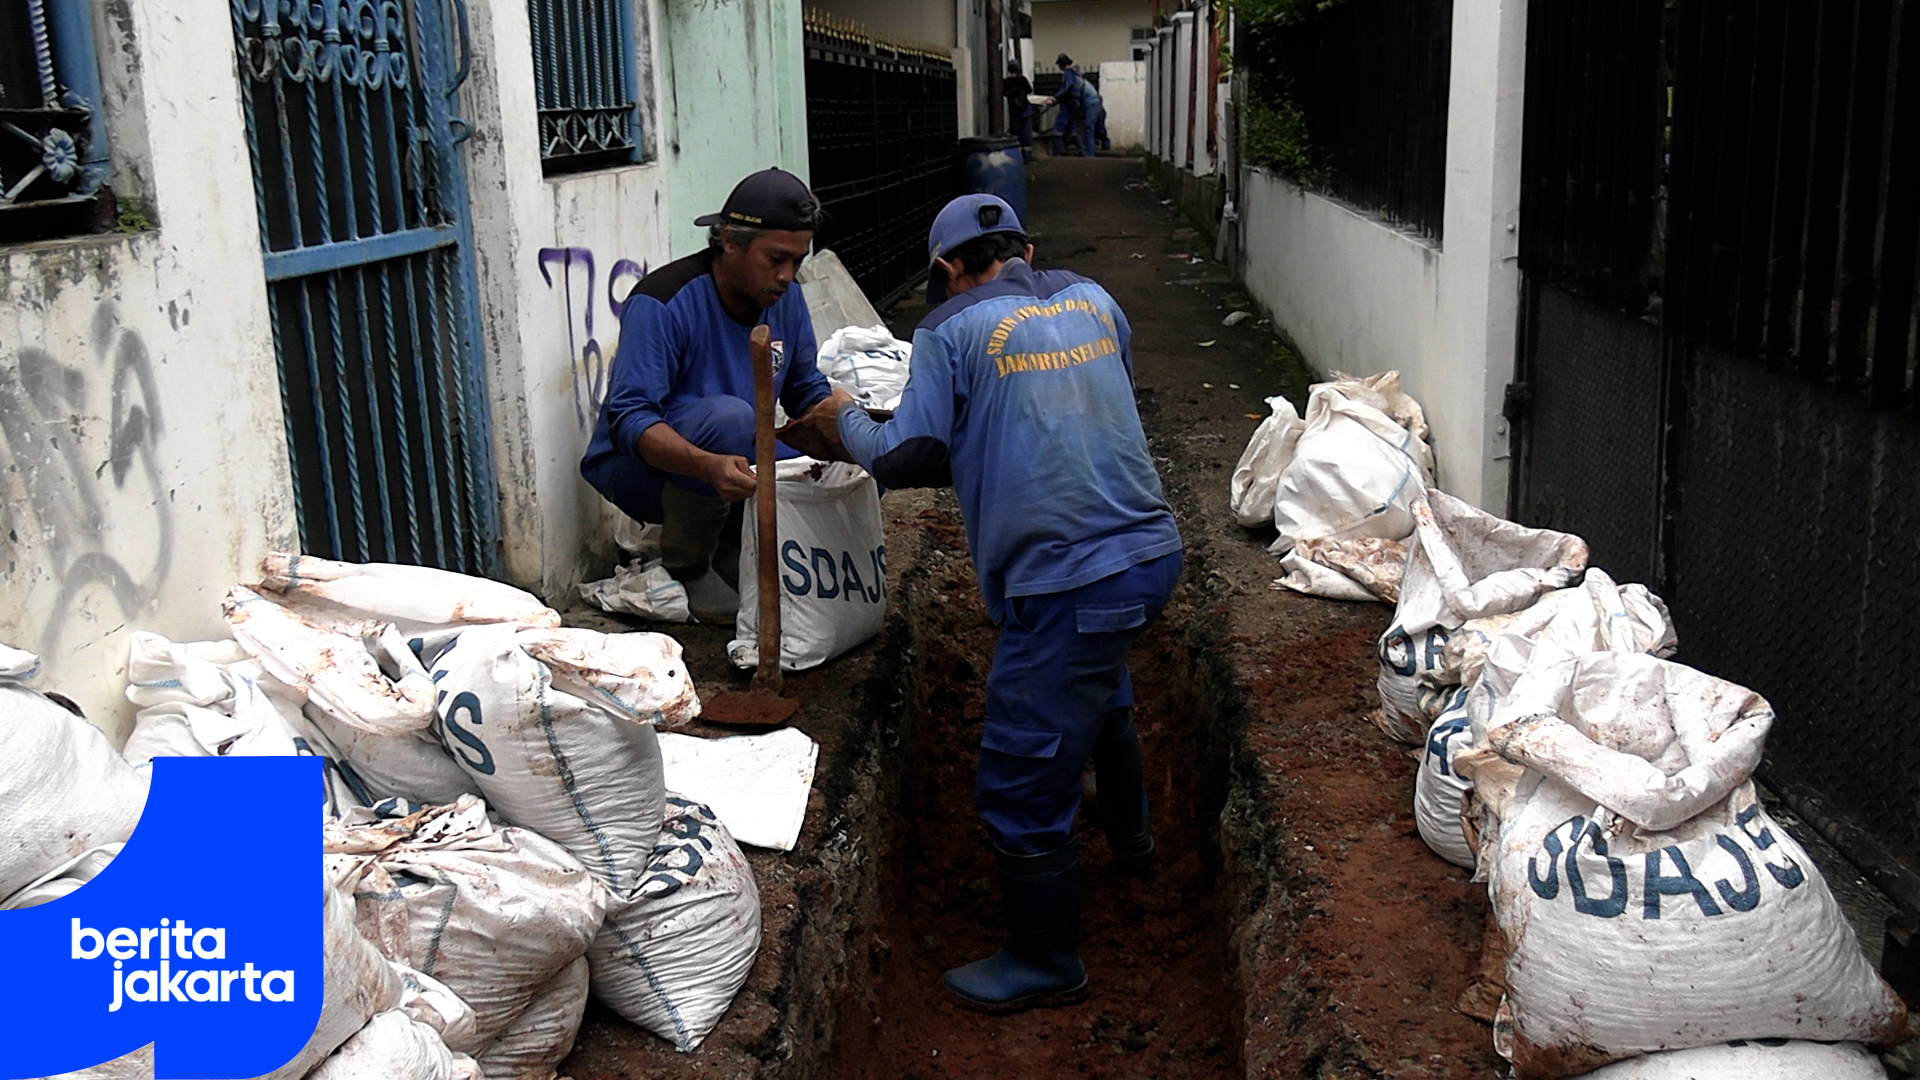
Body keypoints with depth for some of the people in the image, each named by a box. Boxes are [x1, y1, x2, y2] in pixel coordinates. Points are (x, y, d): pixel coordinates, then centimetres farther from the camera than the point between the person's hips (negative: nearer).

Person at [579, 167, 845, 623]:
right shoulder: (662, 302, -25)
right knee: (728, 416, -36)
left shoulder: (786, 298, -4)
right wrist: (709, 465, -50)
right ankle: (685, 567, -14)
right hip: (637, 467, -6)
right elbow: (628, 418, -32)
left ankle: (725, 543, 9)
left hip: (729, 460, 7)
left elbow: (807, 390, 6)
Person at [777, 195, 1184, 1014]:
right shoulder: (1094, 300, 12)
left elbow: (911, 460, -10)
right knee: (1100, 688, 37)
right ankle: (1128, 833, 59)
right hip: (1151, 548, 8)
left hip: (1066, 582, -8)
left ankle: (1045, 966, 20)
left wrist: (847, 427, 11)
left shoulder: (952, 330, -6)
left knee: (1022, 786, 5)